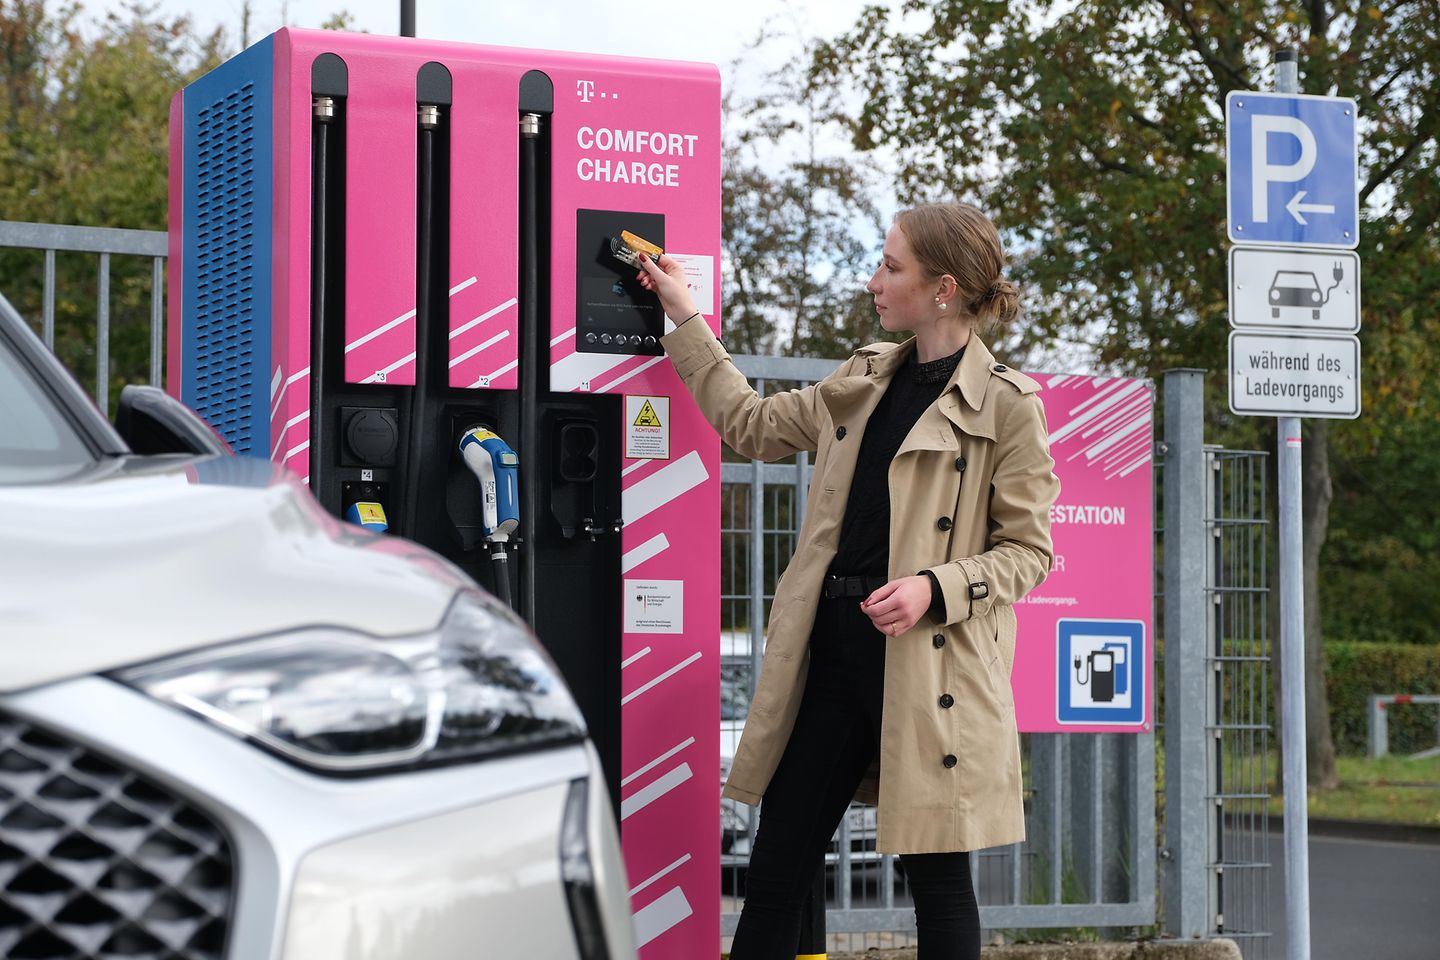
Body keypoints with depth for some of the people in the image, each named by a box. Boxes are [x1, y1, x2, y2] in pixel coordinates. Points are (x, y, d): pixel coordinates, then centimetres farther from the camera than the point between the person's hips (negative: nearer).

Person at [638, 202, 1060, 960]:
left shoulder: (1006, 405, -5)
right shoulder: (862, 382, 14)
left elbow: (1026, 550, -4)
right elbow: (751, 425, 26)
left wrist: (933, 589, -19)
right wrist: (682, 315, 28)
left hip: (929, 661, -6)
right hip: (832, 645, 6)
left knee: (936, 876, 2)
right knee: (775, 869, 7)